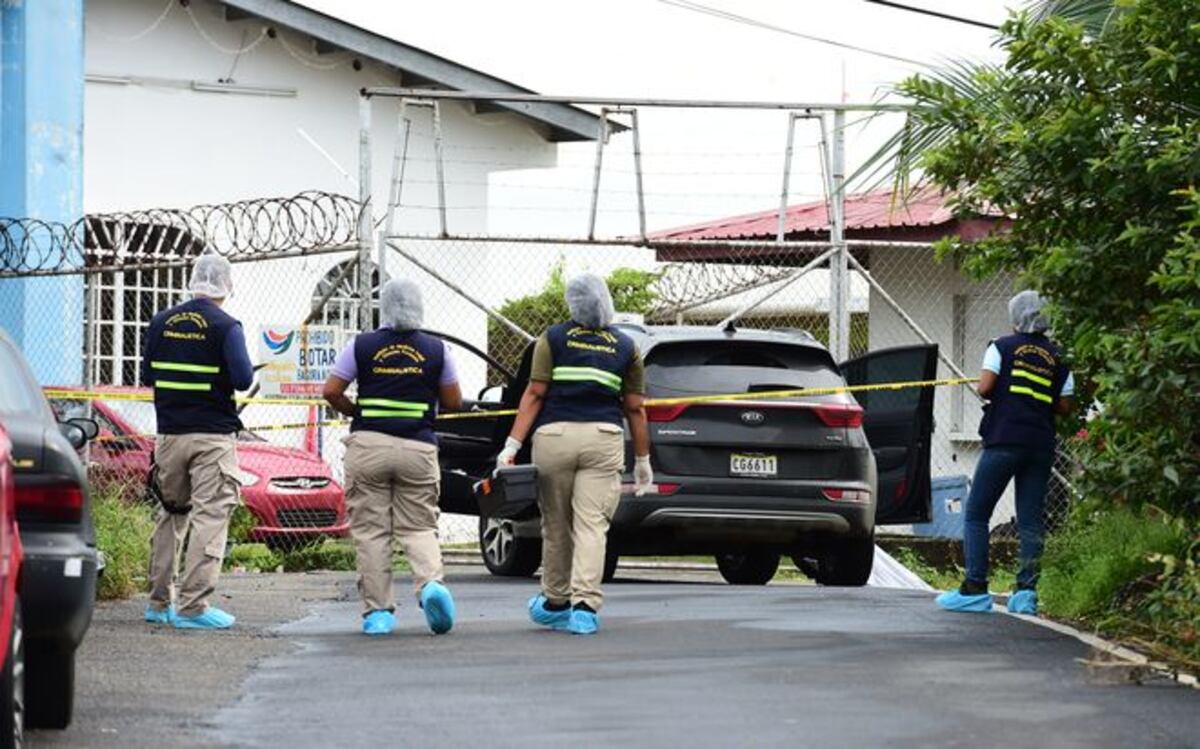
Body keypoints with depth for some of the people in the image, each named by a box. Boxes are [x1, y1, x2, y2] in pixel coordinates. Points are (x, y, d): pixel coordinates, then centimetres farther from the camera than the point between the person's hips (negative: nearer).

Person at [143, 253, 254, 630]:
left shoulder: (162, 323, 6)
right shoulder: (225, 327, -9)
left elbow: (148, 375, 13)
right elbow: (242, 378, -15)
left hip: (170, 433, 5)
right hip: (213, 436, -5)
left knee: (171, 514, 17)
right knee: (210, 516, -4)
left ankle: (160, 602, 19)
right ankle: (193, 606, -12)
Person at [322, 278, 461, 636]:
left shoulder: (361, 346, 1)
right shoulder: (436, 350, 3)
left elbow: (331, 392, -2)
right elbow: (453, 402, 9)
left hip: (368, 445, -1)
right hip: (418, 447, 1)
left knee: (370, 530, 4)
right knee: (419, 526, 7)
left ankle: (377, 611, 2)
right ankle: (431, 583, -21)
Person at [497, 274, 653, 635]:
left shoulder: (553, 339, 4)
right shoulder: (626, 348, 8)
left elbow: (535, 394, -2)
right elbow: (635, 408, 8)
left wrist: (512, 444, -3)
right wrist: (642, 460, 16)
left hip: (554, 436, 0)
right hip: (604, 439, 0)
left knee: (556, 526, 12)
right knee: (592, 526, -4)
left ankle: (555, 604, 24)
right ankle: (584, 605, -16)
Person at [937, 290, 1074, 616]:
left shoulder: (1003, 347, 1)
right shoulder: (1058, 358, 11)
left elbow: (985, 387, -8)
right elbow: (1064, 406, 8)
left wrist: (1004, 392, 12)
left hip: (1004, 440, -4)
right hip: (1041, 446, 4)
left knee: (976, 515, 2)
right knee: (1030, 521, 6)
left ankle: (975, 589, -6)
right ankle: (1026, 591, -3)